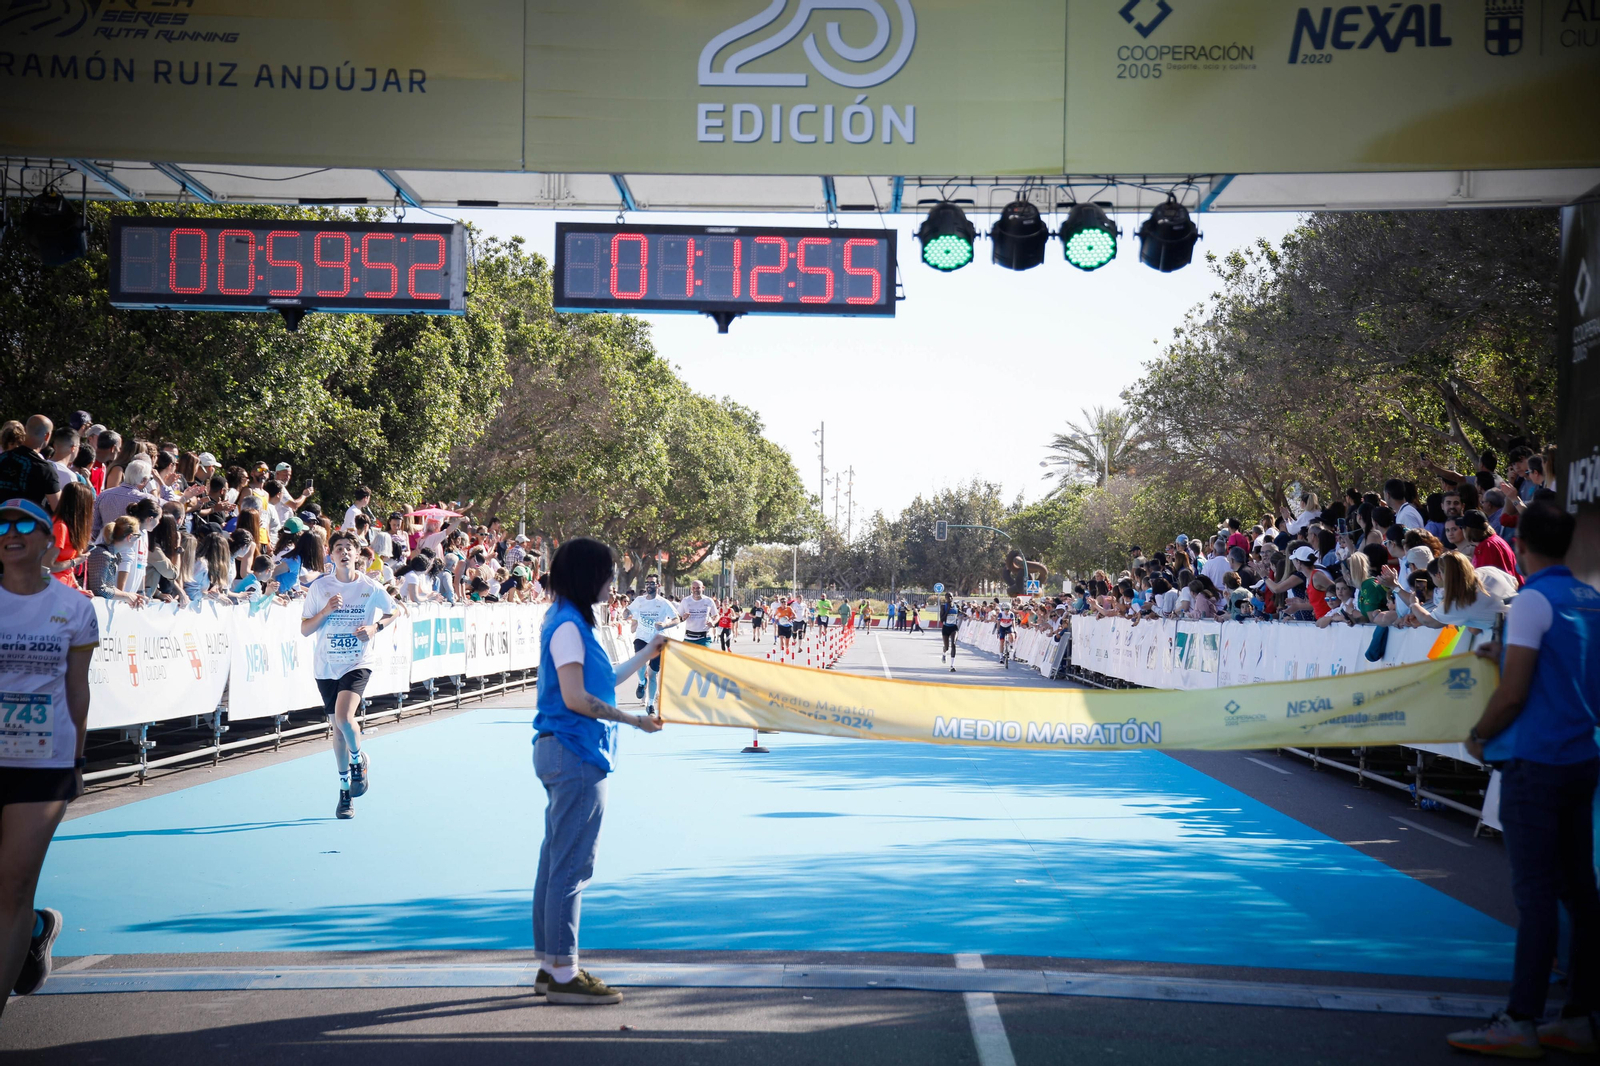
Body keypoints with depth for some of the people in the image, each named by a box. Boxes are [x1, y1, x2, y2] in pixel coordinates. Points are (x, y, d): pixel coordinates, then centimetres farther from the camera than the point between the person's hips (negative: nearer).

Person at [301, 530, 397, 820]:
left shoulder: (371, 588, -3)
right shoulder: (319, 587, -2)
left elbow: (392, 612, 14)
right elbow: (304, 630, 0)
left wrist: (375, 627, -5)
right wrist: (326, 611, -17)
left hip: (358, 664, -2)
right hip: (326, 667, 2)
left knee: (344, 717, -24)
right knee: (338, 728, 10)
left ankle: (358, 761, 7)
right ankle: (345, 790, 26)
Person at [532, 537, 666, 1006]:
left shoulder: (572, 623, 16)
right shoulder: (567, 626, -15)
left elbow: (600, 683, 23)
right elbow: (576, 698, -22)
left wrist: (646, 654, 29)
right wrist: (633, 719, -15)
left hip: (563, 754, 11)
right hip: (575, 755, -11)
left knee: (557, 862, 14)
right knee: (572, 865, -6)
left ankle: (550, 966, 21)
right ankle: (563, 974, -2)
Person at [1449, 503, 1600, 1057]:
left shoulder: (1533, 600, -12)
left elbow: (1512, 694, -15)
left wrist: (1479, 735, 0)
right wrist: (1510, 656, 22)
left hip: (1534, 763, -8)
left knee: (1535, 893, -6)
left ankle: (1520, 1023, -3)